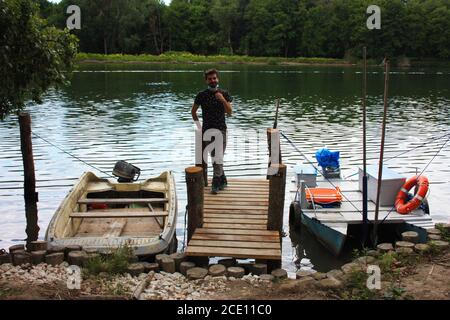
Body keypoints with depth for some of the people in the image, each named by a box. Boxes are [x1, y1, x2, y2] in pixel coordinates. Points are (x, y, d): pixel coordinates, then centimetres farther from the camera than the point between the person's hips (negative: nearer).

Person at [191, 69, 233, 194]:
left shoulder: (224, 94, 1)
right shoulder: (201, 95, 3)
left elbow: (229, 112, -6)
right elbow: (193, 111, 13)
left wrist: (223, 100, -20)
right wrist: (198, 124, 5)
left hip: (220, 129, -2)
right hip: (206, 130, 2)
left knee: (218, 157, -8)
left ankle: (215, 184, -4)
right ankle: (222, 180, 21)